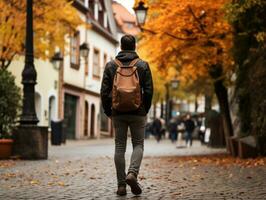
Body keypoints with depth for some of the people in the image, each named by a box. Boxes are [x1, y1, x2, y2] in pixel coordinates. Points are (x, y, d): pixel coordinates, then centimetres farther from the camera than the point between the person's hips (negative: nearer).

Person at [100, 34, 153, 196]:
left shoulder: (111, 65, 3)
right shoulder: (143, 65, -1)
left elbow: (104, 91, 0)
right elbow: (149, 90, -4)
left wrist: (108, 111, 9)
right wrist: (145, 110, 8)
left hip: (118, 112, 2)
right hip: (137, 112, -1)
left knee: (120, 146, 6)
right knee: (138, 144, 8)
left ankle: (121, 184, 5)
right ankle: (132, 173, -16)